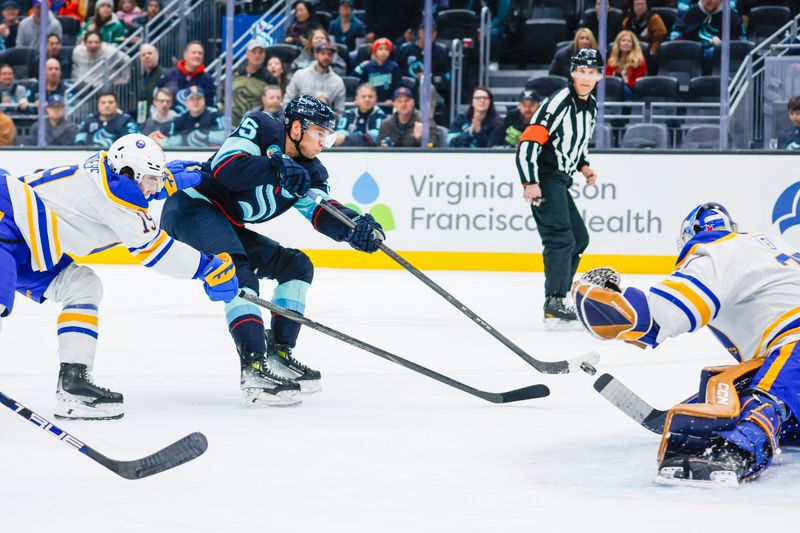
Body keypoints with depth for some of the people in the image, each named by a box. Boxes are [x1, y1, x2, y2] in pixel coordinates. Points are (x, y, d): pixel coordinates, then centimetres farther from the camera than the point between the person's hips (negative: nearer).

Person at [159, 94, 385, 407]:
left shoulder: (309, 170, 7)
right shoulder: (262, 129, -14)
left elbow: (322, 213, -7)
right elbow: (225, 167, -28)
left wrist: (355, 227, -27)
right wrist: (277, 168, -37)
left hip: (227, 227, 10)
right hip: (193, 204, -10)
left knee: (297, 266, 9)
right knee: (240, 274, -29)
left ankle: (279, 354, 7)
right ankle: (255, 368, -38)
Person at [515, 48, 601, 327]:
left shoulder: (591, 105, 12)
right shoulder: (559, 102, -17)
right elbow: (529, 141, -22)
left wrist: (582, 165, 13)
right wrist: (530, 183, -26)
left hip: (560, 179, 10)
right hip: (543, 178, -10)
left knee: (579, 238, 14)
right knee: (561, 238, -18)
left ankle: (558, 297, 21)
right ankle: (554, 304, -21)